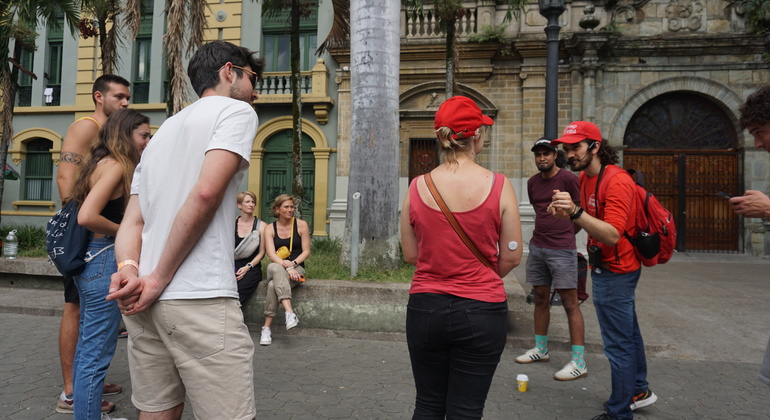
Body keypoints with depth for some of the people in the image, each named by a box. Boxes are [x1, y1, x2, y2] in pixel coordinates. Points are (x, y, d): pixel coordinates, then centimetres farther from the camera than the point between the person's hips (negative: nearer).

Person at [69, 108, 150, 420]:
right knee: (96, 355, -2)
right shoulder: (114, 166, -14)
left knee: (87, 347, 19)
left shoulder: (101, 163, 14)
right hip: (103, 261, -11)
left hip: (89, 258, 11)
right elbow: (87, 217, -25)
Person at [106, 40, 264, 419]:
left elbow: (133, 221, 13)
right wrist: (160, 279, -10)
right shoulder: (237, 110, 1)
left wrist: (129, 270, -3)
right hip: (200, 301, -8)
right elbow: (206, 193, -15)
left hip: (143, 301, 8)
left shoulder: (162, 131, 24)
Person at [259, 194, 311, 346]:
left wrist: (292, 263, -15)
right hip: (276, 267, 1)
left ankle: (267, 328, -28)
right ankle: (290, 313, -47)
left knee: (273, 285, -33)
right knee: (275, 268, -38)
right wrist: (285, 266, -24)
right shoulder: (270, 229, 7)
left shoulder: (301, 225, 5)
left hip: (297, 268, -1)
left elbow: (306, 251, 3)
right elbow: (271, 254, -6)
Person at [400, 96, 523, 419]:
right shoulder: (498, 186, -11)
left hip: (425, 308, 2)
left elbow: (410, 254, 3)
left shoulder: (418, 187, -5)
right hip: (481, 311, -2)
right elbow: (511, 258, -3)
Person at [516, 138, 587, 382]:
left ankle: (579, 362, 1)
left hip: (562, 250, -6)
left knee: (570, 303, -4)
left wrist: (563, 234, 0)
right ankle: (540, 349, 27)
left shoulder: (568, 179, -6)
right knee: (540, 299, 14)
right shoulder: (532, 183, 12)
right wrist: (546, 232, 12)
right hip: (537, 247, 7)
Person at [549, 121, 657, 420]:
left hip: (615, 272, -10)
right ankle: (639, 391, 42)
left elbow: (612, 235, -32)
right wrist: (564, 213, -8)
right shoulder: (584, 178, 6)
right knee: (628, 333, 23)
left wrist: (576, 212, -43)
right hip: (605, 269, 10)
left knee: (618, 344, 0)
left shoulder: (617, 182, -22)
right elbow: (579, 226, 12)